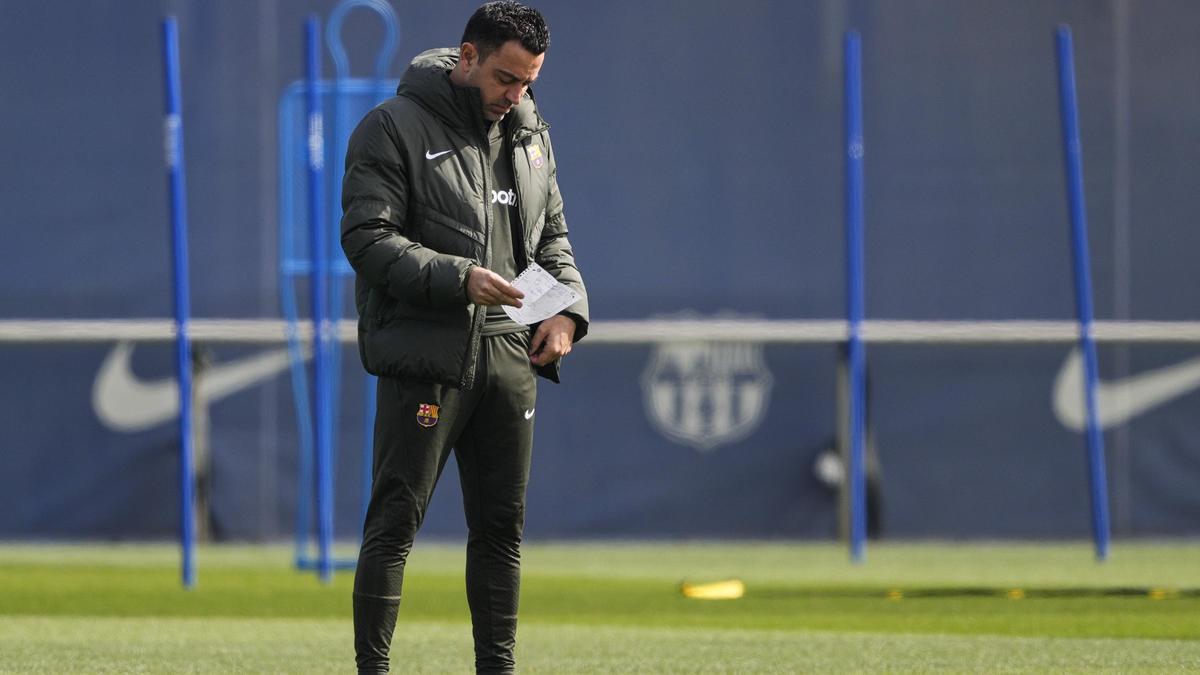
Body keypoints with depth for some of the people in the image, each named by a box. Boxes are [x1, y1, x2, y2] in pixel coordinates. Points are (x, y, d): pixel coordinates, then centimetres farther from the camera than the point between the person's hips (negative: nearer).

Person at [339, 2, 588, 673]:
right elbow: (367, 239, -12)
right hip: (425, 358, -6)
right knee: (395, 522, -6)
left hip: (510, 359, 6)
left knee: (503, 527, 9)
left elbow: (552, 237, 22)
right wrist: (458, 278, -22)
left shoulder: (532, 134, 15)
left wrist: (568, 308, 2)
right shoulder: (394, 128, -5)